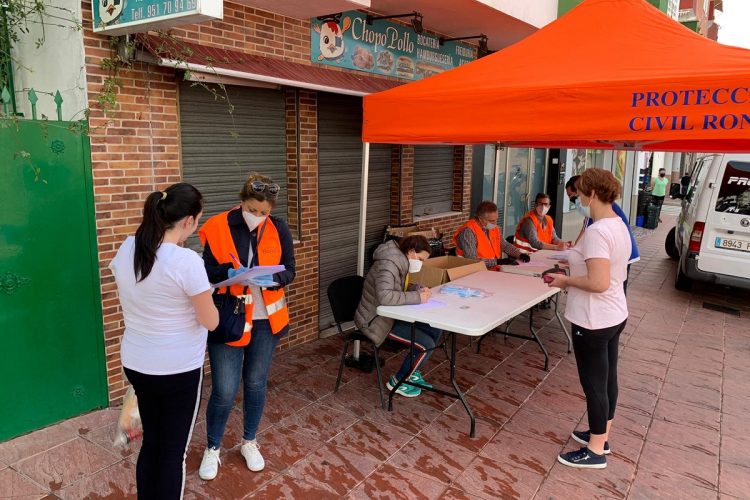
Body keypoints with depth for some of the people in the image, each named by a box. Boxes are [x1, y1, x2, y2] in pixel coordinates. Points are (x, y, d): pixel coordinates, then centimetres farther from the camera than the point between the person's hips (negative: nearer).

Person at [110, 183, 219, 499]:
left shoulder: (126, 249, -3)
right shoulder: (187, 261, -24)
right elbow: (211, 322, -16)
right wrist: (203, 295, 2)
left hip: (135, 364, 7)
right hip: (178, 370, -6)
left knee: (151, 441, 22)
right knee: (173, 449, 10)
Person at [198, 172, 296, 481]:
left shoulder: (278, 230, -4)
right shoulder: (217, 227, -10)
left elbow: (289, 271, -1)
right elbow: (208, 271, -5)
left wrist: (271, 278, -22)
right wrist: (229, 273, -26)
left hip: (266, 318, 3)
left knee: (256, 384, 15)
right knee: (224, 391, 0)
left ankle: (249, 442, 37)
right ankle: (212, 448, 26)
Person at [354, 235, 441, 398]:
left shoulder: (402, 263, 5)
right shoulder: (388, 264, -25)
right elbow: (385, 296, -39)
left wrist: (419, 289, 0)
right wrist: (416, 297, -30)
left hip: (391, 315, 10)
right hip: (375, 321, -10)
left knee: (435, 330, 5)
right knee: (426, 345, -15)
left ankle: (413, 372, 21)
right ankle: (397, 381, 7)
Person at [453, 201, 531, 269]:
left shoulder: (493, 228, 8)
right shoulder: (468, 231, -18)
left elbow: (505, 245, 22)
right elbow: (472, 260, -24)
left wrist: (520, 254, 6)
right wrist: (496, 261, -25)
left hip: (494, 268, 8)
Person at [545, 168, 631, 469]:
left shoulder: (597, 232, -25)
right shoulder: (619, 226, 7)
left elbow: (598, 284, -31)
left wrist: (566, 281, -15)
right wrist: (574, 276, 11)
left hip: (594, 321, -10)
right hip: (614, 316, 10)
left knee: (594, 383, 4)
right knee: (606, 378, 20)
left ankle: (595, 451, 20)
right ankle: (601, 436, 37)